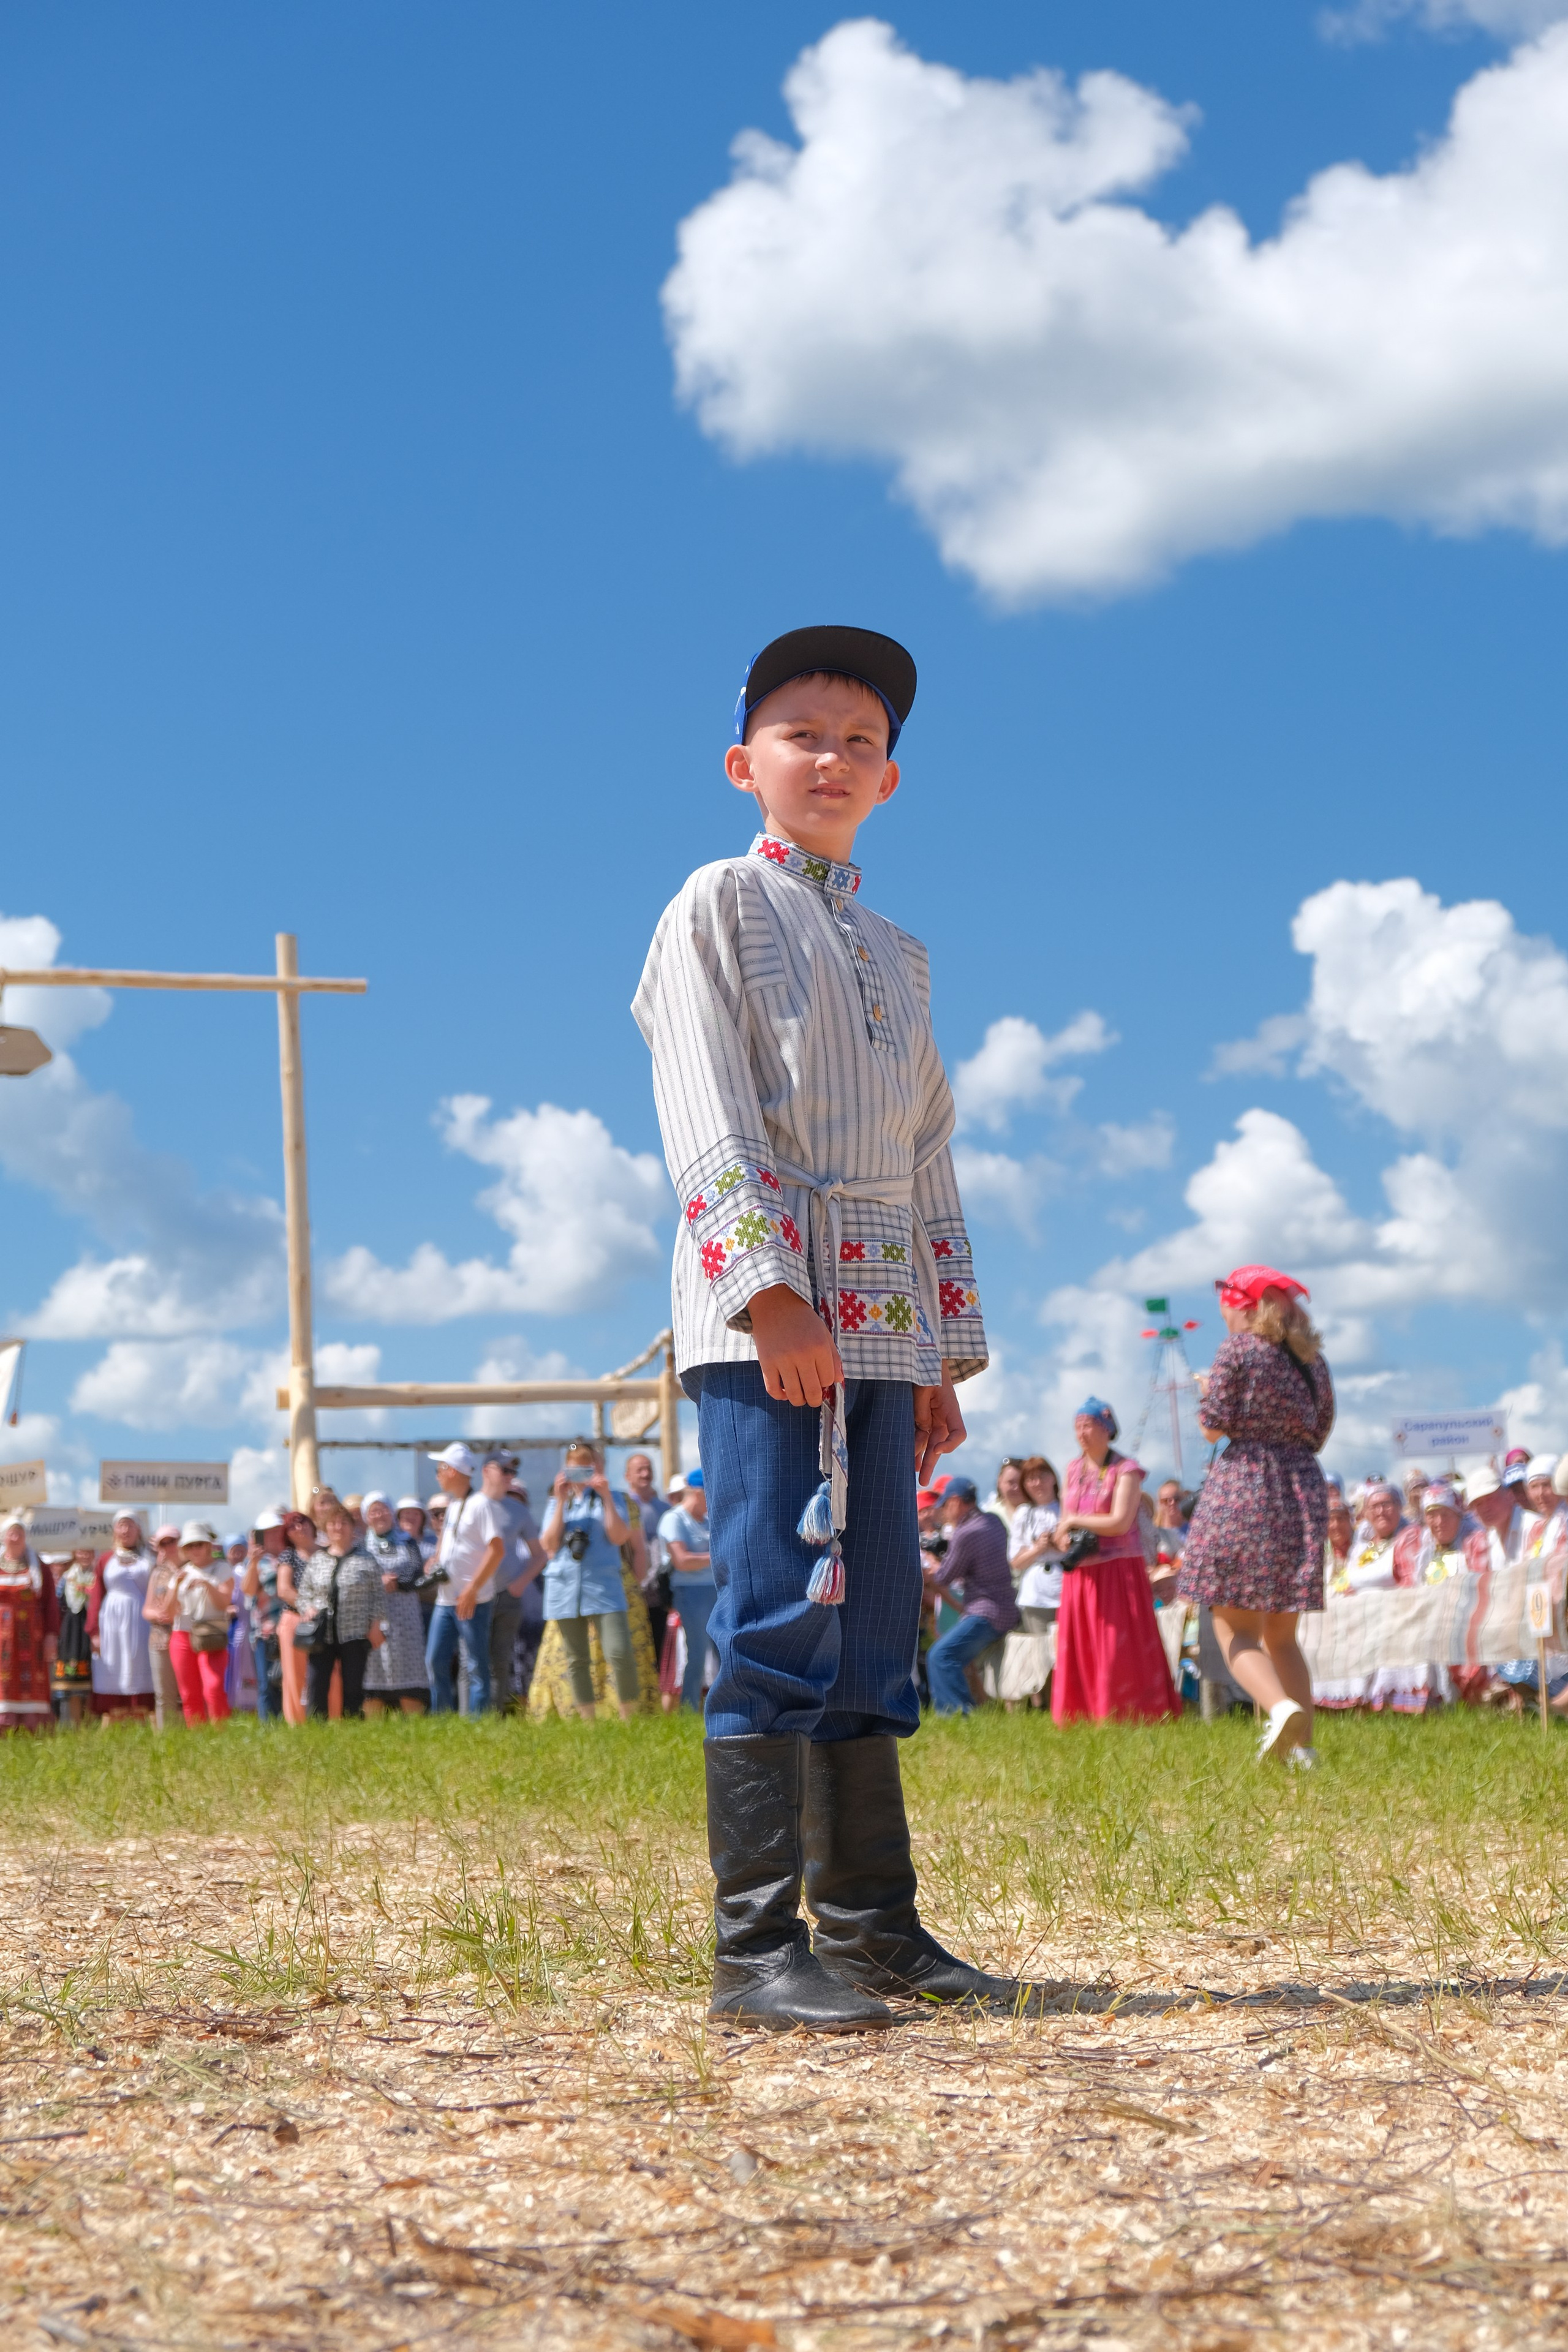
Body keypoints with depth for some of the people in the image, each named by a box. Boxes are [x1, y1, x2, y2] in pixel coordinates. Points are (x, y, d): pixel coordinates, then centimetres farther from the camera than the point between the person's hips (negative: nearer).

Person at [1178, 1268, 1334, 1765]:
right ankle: (1302, 1744, 4)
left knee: (1233, 1627, -4)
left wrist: (1209, 1392, 14)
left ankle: (1281, 1707, -30)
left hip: (1243, 1486, -6)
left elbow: (1213, 1427, -6)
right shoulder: (1312, 1359, 14)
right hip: (1305, 1488, 6)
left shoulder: (1237, 1350, -3)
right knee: (1281, 1634, 14)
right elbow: (1319, 1435, 17)